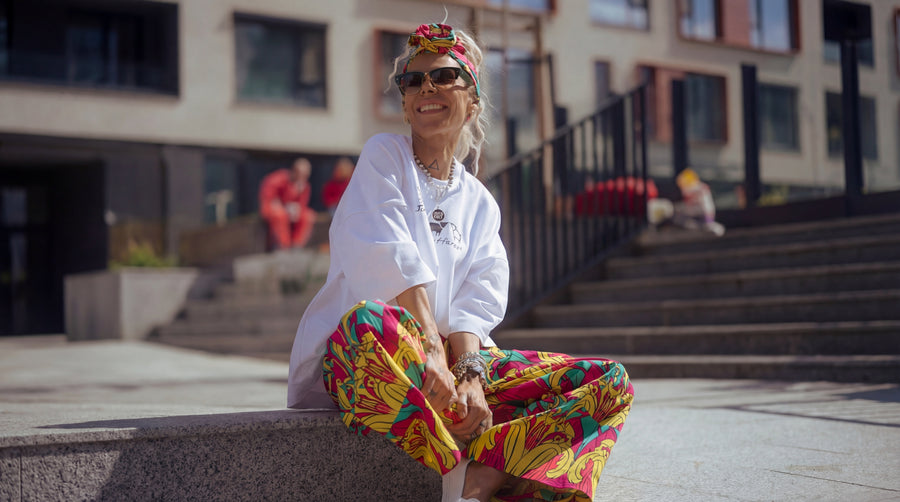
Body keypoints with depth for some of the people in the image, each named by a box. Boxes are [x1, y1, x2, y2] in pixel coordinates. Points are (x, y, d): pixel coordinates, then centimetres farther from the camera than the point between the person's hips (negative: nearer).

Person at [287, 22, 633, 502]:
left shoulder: (480, 203, 15)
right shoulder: (384, 154, 4)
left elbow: (477, 304, 0)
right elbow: (389, 260, -12)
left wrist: (472, 374, -20)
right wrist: (430, 349, -25)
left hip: (452, 360, 5)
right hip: (357, 358, -4)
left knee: (610, 382, -9)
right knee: (369, 322, -41)